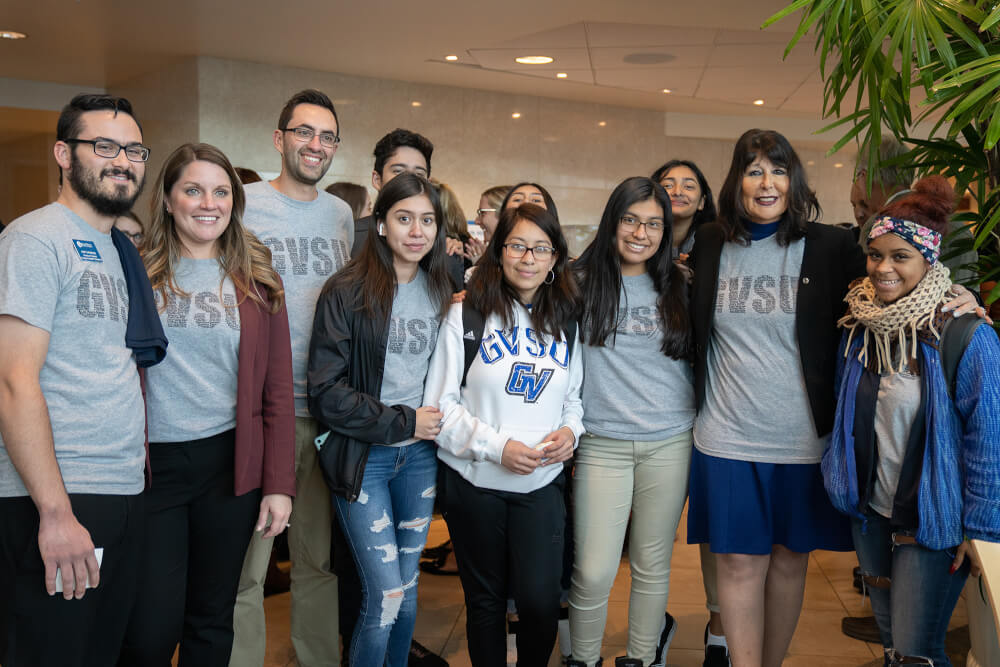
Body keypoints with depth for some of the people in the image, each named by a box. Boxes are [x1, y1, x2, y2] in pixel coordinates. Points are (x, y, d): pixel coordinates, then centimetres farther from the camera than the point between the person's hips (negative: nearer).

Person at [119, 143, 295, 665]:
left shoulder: (257, 282, 6)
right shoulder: (137, 273, 1)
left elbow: (277, 390, 4)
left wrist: (278, 483, -1)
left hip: (231, 463, 2)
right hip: (151, 464, -1)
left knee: (212, 620, 12)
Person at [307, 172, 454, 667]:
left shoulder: (440, 292, 7)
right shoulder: (347, 292, -10)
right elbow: (326, 393, -13)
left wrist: (438, 420, -1)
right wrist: (402, 422, -13)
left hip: (419, 456, 5)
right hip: (363, 456, -5)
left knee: (407, 586, 13)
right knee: (385, 594, -5)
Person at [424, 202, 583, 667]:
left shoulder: (565, 323, 6)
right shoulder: (466, 315, -5)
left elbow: (574, 397, 15)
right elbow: (440, 405, -7)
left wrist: (570, 431, -7)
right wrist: (497, 445, -17)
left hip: (542, 484, 2)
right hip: (474, 482, -2)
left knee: (539, 601, -5)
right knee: (485, 599, 12)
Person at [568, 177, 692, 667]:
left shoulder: (678, 287, 8)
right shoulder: (581, 281, 1)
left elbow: (698, 356, 17)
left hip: (671, 442, 2)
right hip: (603, 443, -2)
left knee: (652, 566, 11)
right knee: (593, 572, -3)